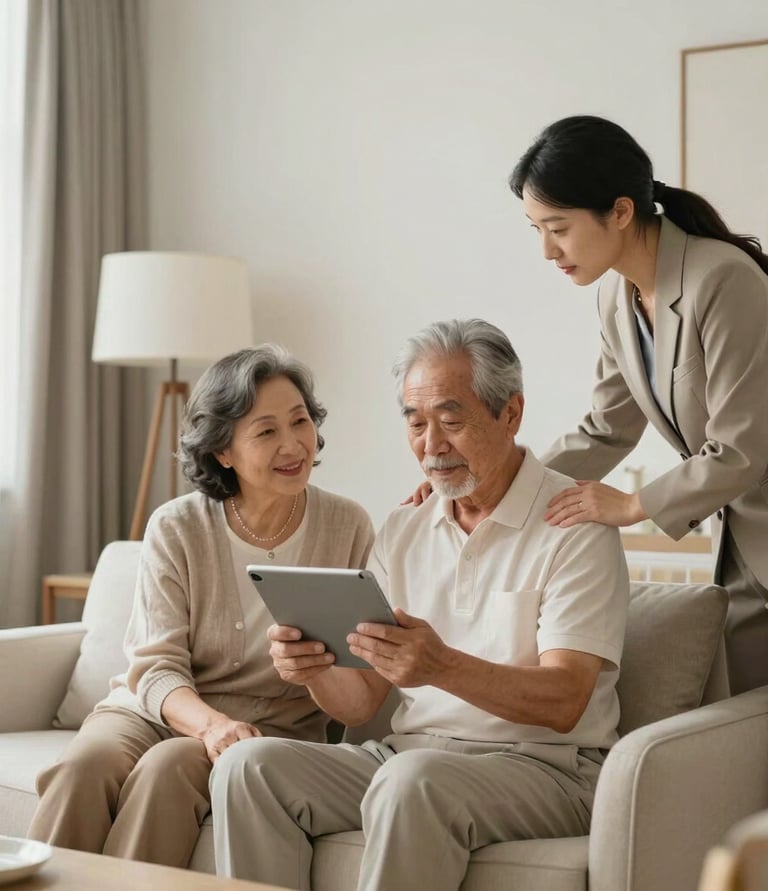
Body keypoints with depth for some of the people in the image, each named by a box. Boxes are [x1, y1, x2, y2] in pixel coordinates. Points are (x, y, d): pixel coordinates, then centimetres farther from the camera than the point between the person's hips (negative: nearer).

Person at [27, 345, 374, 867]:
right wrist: (211, 723, -27)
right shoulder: (176, 529, -2)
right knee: (87, 763, -30)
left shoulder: (348, 528, -2)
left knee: (168, 766, -32)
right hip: (155, 708, 1)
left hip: (272, 725, -1)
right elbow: (157, 667, -7)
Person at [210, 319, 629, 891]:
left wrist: (444, 667, -33)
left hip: (541, 765, -5)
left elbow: (564, 703, -17)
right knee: (248, 766, -16)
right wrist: (315, 670, -13)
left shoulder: (574, 526, -6)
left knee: (413, 779, -36)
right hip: (407, 752, 6)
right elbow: (361, 703, 10)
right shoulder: (402, 532, 13)